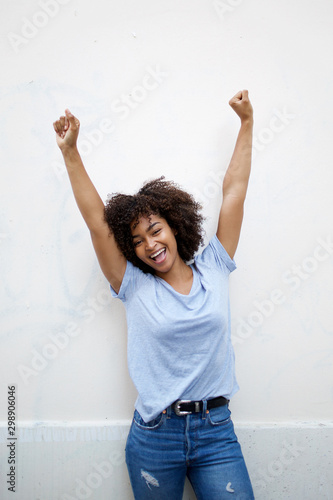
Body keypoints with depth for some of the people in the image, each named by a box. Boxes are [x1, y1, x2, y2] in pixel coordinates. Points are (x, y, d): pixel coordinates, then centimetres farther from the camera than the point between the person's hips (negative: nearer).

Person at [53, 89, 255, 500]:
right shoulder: (134, 286, -1)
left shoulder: (213, 269, 1)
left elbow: (234, 191, 3)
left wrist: (246, 122, 7)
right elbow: (96, 219, -5)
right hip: (154, 436, 0)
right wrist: (71, 152, -6)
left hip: (216, 431, 1)